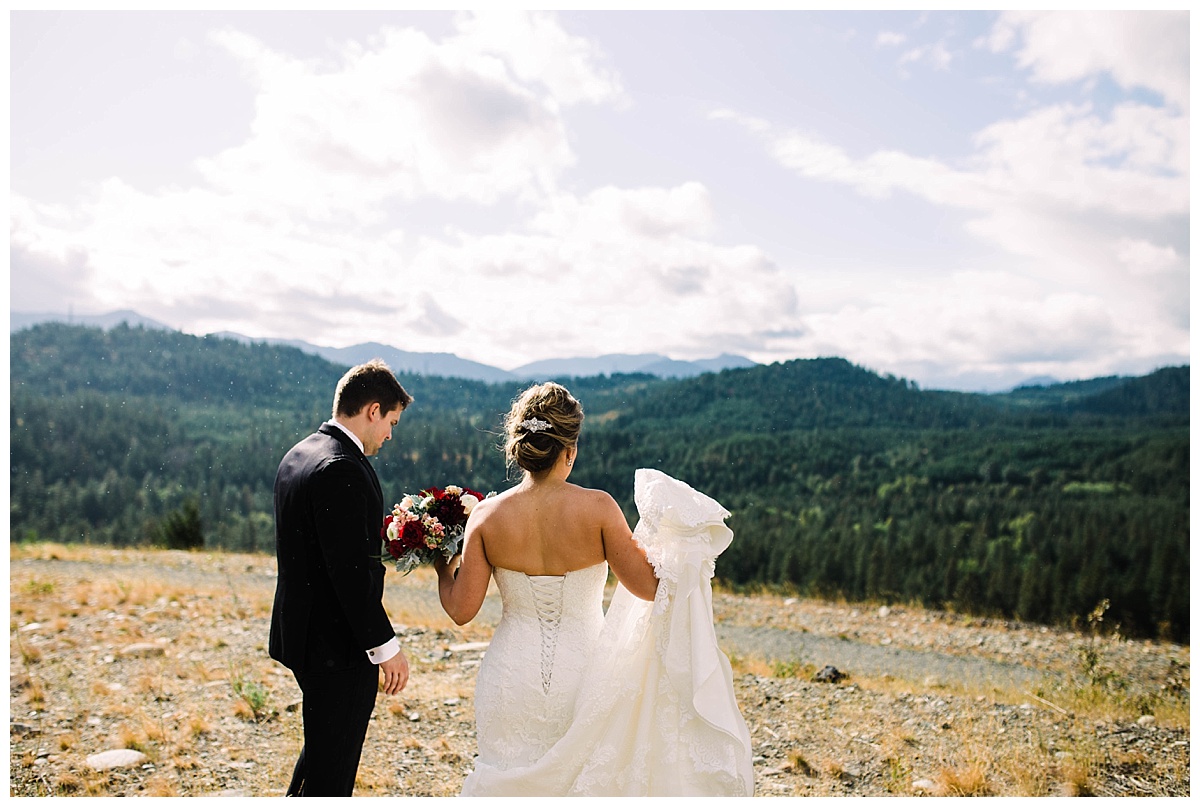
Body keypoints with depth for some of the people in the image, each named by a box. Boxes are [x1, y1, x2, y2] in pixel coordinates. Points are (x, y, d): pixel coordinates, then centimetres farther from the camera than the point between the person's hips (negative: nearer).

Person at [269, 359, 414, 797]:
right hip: (338, 645, -10)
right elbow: (351, 571, -25)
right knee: (332, 765, 4)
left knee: (324, 747, 26)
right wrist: (385, 646, -19)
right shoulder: (341, 469, -23)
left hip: (302, 629, 10)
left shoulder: (298, 455, 9)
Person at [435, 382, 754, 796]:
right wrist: (665, 536, 5)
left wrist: (443, 569, 13)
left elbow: (461, 610, -6)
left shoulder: (487, 516, -10)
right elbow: (650, 586, -10)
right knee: (588, 777, 19)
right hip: (584, 675, -1)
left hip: (513, 677, 1)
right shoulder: (598, 508, -15)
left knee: (512, 781, 17)